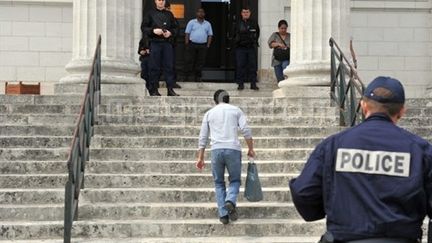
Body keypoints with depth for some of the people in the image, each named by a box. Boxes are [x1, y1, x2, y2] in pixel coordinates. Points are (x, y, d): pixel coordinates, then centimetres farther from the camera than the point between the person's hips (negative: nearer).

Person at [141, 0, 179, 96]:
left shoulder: (169, 14, 14)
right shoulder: (150, 14, 6)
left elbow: (175, 27, 15)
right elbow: (143, 27, 2)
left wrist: (170, 32, -6)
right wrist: (153, 31, -13)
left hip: (167, 43, 3)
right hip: (155, 43, -2)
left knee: (169, 66, 0)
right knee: (154, 68, -2)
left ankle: (170, 89, 3)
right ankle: (153, 90, 3)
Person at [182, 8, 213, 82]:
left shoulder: (208, 24, 13)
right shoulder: (191, 22, 6)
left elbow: (210, 35, 13)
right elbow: (187, 33, 3)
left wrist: (208, 45, 2)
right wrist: (187, 43, -6)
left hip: (203, 46, 2)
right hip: (192, 45, -2)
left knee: (200, 62, 2)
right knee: (189, 61, -4)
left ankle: (198, 77, 9)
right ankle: (185, 77, -2)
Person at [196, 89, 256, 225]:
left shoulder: (209, 113, 16)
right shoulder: (236, 110, 13)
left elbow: (203, 137, 14)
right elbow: (246, 130, 1)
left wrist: (200, 157, 16)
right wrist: (251, 149, 7)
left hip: (216, 150, 1)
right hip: (233, 149, -1)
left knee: (219, 183, 12)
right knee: (235, 180, 12)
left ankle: (223, 214, 2)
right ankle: (230, 201, -16)